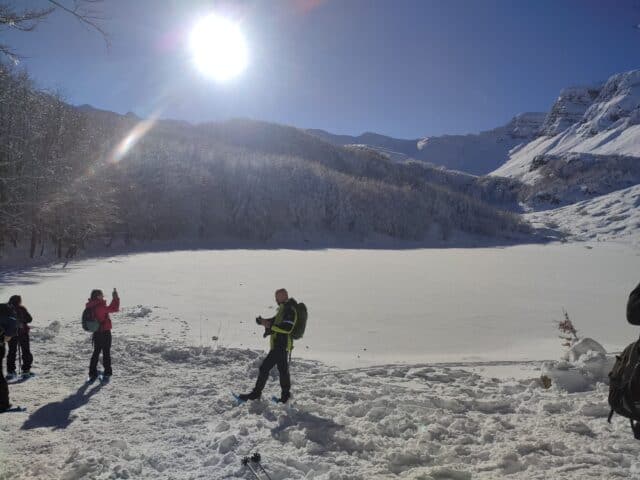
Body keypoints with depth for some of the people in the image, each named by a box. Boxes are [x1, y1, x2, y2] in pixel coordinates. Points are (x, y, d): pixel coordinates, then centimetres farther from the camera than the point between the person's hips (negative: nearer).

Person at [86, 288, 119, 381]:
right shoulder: (100, 307, -24)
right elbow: (114, 308, -21)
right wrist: (115, 298, -11)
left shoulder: (91, 307, 0)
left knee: (96, 352, 17)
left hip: (96, 333, 7)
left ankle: (92, 373, 18)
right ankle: (107, 373, 15)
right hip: (105, 333, -7)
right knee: (106, 353, 7)